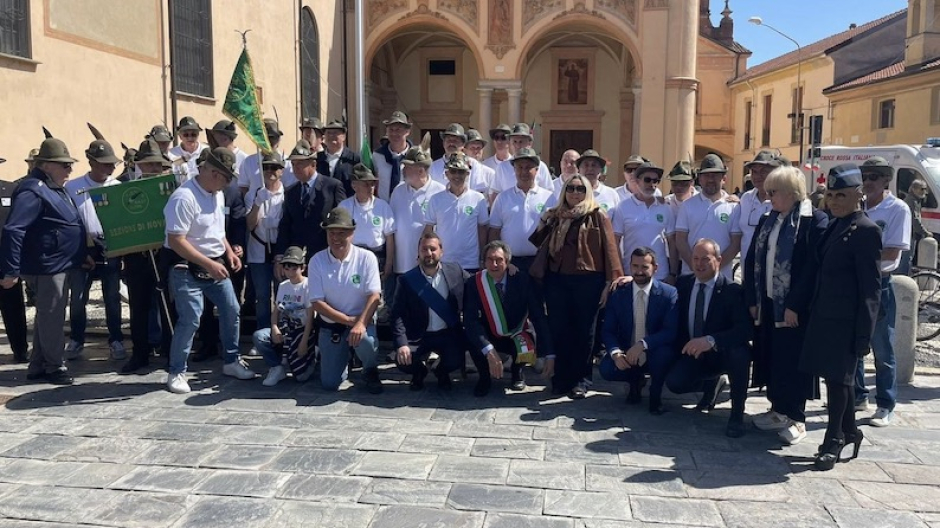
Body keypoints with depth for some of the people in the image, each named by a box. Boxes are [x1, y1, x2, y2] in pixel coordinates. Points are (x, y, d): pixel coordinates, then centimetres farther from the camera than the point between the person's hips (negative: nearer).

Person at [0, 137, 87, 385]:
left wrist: (81, 254, 23)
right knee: (51, 318, 0)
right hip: (47, 266, -10)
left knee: (47, 317, 16)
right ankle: (55, 367, 12)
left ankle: (38, 367, 26)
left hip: (59, 263, 10)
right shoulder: (33, 191, -19)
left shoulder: (54, 188, 13)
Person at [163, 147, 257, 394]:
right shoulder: (184, 198, -22)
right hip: (188, 268, -8)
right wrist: (209, 265, -24)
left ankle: (232, 361, 26)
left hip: (216, 265, 8)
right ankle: (176, 373, 9)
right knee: (190, 320, -7)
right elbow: (176, 241, -24)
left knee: (231, 311, 10)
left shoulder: (218, 194, 5)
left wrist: (229, 253, 5)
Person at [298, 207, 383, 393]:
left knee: (365, 340, -37)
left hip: (361, 320, -2)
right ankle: (342, 356, 35)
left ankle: (370, 372, -1)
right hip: (330, 324, 2)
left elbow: (374, 296, -16)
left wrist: (360, 324, -32)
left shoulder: (366, 258, -11)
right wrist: (349, 320, -17)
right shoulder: (317, 261, -8)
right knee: (329, 383, -1)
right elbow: (316, 303, -10)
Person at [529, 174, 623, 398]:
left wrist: (613, 280, -10)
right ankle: (560, 378, 18)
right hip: (556, 279, 4)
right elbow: (539, 241, 15)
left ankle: (581, 380, 13)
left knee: (584, 330, 4)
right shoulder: (554, 216, 14)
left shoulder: (597, 216, 2)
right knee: (559, 329, 7)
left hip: (587, 280, -3)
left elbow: (609, 249, -3)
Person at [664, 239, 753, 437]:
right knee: (674, 382, -21)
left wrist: (711, 340, -41)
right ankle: (712, 384, 16)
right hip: (692, 354, 4)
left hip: (722, 354, -4)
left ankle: (737, 414, -15)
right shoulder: (683, 283, 0)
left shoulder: (733, 290, -15)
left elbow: (746, 328, -27)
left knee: (740, 352, -35)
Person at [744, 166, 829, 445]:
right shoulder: (767, 220, 10)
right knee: (770, 357, 12)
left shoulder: (815, 221, -10)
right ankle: (778, 409, 25)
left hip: (795, 308, -6)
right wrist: (752, 299, 3)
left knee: (792, 361, 2)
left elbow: (813, 267, -15)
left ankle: (796, 418, 15)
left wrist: (795, 305, -18)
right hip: (767, 304, 6)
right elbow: (752, 260, 10)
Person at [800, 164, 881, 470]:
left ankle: (834, 440, 13)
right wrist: (813, 310, 8)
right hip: (824, 316, 7)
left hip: (846, 322, -7)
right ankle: (849, 431, 31)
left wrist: (864, 335, -15)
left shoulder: (865, 231, -12)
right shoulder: (833, 226, 12)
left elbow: (871, 287, -14)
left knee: (838, 378, 1)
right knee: (837, 377, 16)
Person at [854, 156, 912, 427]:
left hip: (878, 285, -5)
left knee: (883, 350, 4)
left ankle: (886, 405, 16)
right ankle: (857, 396, 29)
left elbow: (892, 253, -13)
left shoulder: (898, 209, -9)